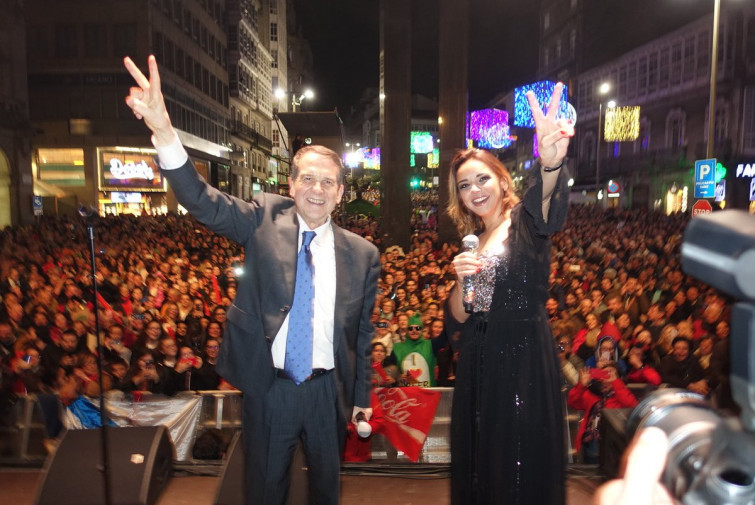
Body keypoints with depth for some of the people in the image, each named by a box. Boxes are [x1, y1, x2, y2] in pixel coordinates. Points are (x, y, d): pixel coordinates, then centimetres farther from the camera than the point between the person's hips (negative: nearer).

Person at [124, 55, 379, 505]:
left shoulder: (362, 253, -4)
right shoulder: (265, 219, -6)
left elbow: (363, 331, 1)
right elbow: (203, 201, -20)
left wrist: (362, 396, 8)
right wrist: (164, 131, -35)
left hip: (328, 391, 1)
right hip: (268, 387, 0)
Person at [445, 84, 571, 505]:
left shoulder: (526, 221, -5)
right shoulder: (472, 242, 10)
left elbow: (548, 202, -32)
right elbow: (456, 320, 7)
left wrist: (552, 163, -53)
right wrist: (463, 280, -12)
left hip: (525, 363, -5)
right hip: (479, 368, 6)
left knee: (523, 467, 5)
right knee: (479, 463, 17)